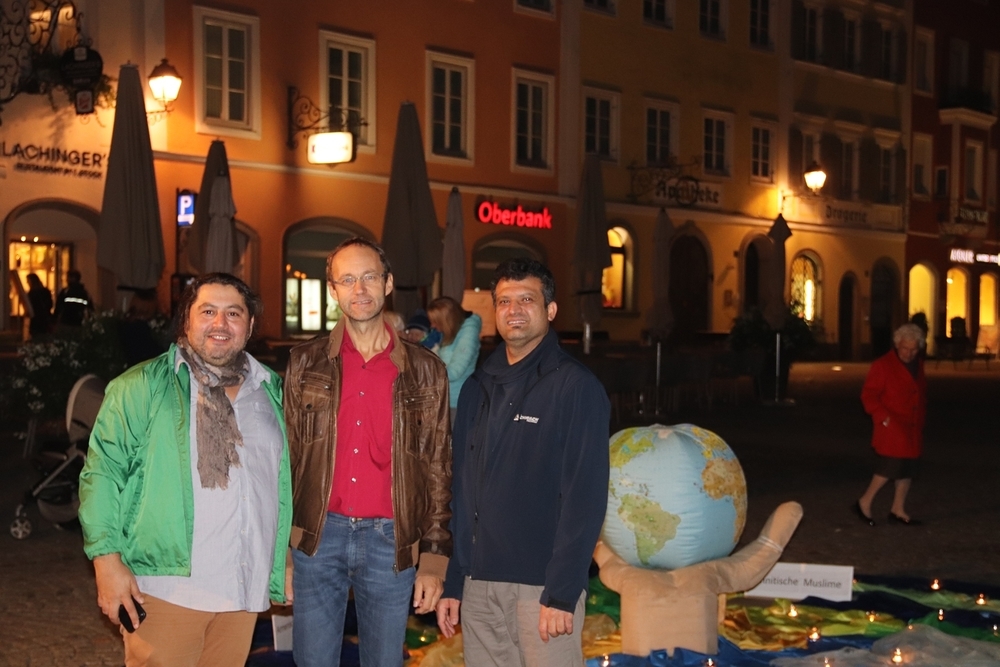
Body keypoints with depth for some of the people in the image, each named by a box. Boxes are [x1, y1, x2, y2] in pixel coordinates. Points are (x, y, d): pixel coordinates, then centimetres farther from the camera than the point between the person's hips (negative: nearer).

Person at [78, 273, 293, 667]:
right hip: (167, 587, -4)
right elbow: (104, 472, -5)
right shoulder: (143, 387, -2)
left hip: (244, 592, 4)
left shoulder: (272, 392, 12)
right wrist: (108, 561, -12)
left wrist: (286, 560, 15)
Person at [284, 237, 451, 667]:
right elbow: (287, 457, 7)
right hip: (318, 537, 1)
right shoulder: (306, 363, 5)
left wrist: (435, 557, -1)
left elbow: (438, 468, 4)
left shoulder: (425, 370, 3)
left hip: (390, 541, 0)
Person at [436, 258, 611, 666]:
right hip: (479, 583, 5)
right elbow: (461, 491, 13)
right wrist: (453, 583, 10)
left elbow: (585, 497, -12)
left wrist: (562, 593, -17)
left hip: (543, 585, -5)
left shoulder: (576, 386, -7)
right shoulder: (478, 388, 11)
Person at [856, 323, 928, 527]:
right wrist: (882, 416, -21)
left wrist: (921, 417, 13)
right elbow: (868, 394, -12)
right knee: (890, 466, -14)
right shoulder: (883, 365, -10)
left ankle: (898, 510, 19)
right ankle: (865, 503, 0)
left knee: (907, 469, 9)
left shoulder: (918, 364, 12)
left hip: (912, 429, 7)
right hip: (891, 428, -7)